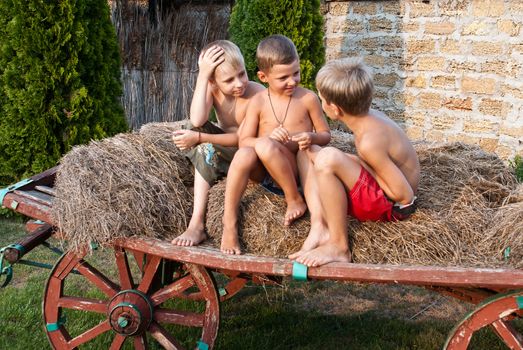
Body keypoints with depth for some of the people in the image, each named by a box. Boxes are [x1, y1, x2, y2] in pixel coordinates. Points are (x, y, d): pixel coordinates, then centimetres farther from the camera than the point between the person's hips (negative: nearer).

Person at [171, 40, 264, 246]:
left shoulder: (257, 94, -21)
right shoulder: (211, 88, -9)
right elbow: (197, 120, -30)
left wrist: (199, 138, -28)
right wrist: (202, 75, -32)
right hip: (224, 152, 5)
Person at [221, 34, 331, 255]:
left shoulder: (308, 98, 1)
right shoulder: (258, 101, 3)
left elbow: (325, 135, 8)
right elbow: (244, 141, -2)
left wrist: (312, 137, -17)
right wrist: (271, 137, -22)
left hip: (294, 168, -2)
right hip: (263, 170, 2)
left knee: (265, 146, -34)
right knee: (245, 153, -34)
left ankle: (294, 199, -16)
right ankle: (229, 224, -28)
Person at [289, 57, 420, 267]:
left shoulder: (369, 141, -29)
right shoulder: (370, 116, -4)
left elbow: (404, 194, -24)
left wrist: (365, 167, -13)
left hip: (392, 206, -10)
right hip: (381, 188, 10)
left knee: (327, 158, -34)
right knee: (307, 152, 8)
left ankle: (338, 247, -20)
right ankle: (319, 227, -10)